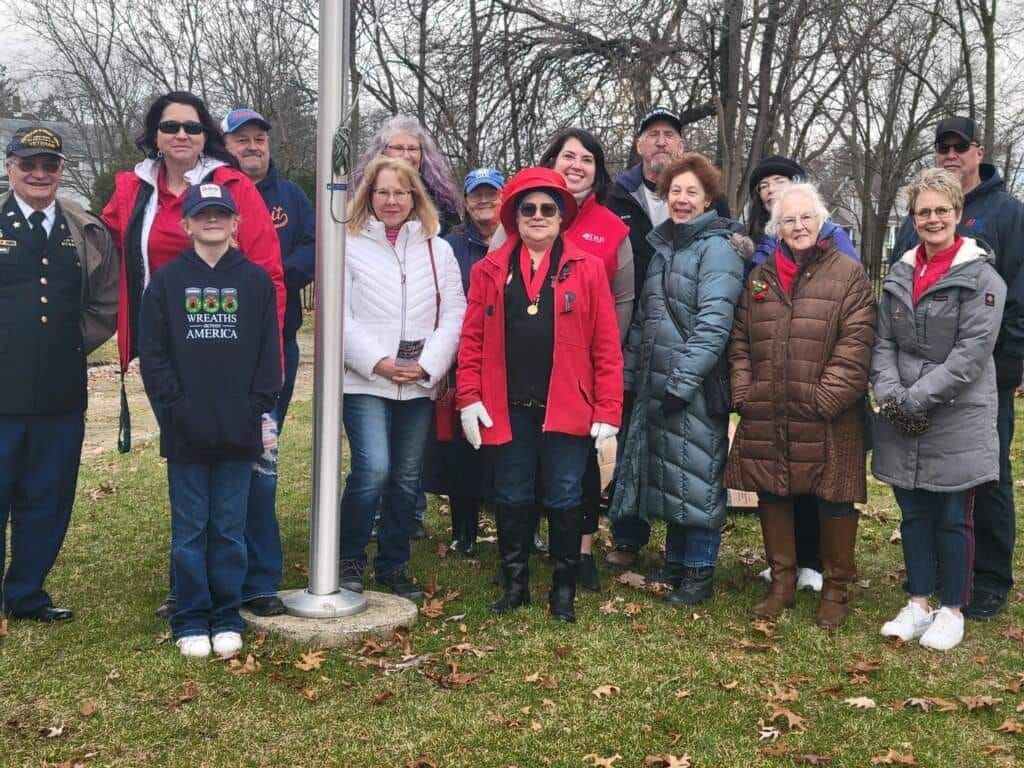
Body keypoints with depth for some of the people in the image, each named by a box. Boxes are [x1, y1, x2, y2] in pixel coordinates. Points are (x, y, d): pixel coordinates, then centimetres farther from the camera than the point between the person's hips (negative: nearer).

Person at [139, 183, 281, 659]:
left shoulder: (256, 281, 4)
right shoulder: (167, 281, 2)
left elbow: (269, 352, 3)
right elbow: (152, 354, -1)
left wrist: (259, 409, -4)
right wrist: (174, 406, -9)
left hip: (240, 431, 1)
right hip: (185, 432, 0)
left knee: (230, 528, 8)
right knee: (190, 529, 7)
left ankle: (227, 618, 19)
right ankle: (190, 620, 17)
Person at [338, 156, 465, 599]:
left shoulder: (438, 250, 11)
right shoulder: (350, 247, 2)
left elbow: (453, 313, 4)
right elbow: (340, 316, -4)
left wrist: (427, 364, -8)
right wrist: (378, 362, -13)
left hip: (420, 384, 4)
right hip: (365, 381, -3)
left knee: (407, 477, 8)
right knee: (373, 469, -16)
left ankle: (393, 566, 23)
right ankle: (350, 560, 4)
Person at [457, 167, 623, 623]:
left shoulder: (587, 269, 1)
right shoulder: (490, 270, 7)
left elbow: (606, 346, -2)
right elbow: (472, 339, 4)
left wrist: (607, 410, -7)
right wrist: (469, 397, -6)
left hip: (566, 407, -2)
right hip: (507, 408, 2)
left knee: (564, 499, 6)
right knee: (511, 498, 11)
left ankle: (563, 589, 20)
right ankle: (515, 582, 25)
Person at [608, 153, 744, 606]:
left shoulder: (717, 249, -9)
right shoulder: (661, 246, 15)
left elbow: (713, 324, -17)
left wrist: (684, 380, -21)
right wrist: (628, 373, 12)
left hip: (697, 385, -7)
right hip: (656, 382, 7)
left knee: (697, 473, -1)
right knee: (667, 471, 13)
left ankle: (700, 570, 11)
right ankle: (675, 560, 27)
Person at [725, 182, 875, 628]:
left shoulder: (848, 274, -1)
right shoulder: (760, 277, 12)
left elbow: (855, 345, -9)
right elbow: (740, 341, 13)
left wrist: (825, 398, -15)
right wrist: (743, 392, 1)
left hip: (828, 419, -4)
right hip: (766, 417, 4)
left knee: (833, 500, 5)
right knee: (772, 496, 11)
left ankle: (836, 589, 21)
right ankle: (782, 582, 27)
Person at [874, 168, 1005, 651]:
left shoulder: (981, 277, -8)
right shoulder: (900, 274, 9)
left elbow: (972, 352, -15)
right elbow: (884, 342, 7)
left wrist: (917, 398, -18)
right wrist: (890, 393, -9)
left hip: (957, 421, -5)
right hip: (903, 424, 5)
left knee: (952, 517, 4)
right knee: (913, 512, 12)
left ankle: (952, 611, 18)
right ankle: (918, 603, 25)